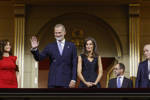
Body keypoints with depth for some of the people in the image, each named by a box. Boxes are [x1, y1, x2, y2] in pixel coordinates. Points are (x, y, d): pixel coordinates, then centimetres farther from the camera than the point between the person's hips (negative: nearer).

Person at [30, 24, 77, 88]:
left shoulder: (71, 46, 6)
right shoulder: (50, 46, 9)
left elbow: (74, 64, 3)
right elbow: (39, 58, 2)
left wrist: (73, 80, -6)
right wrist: (34, 49, -17)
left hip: (66, 82, -1)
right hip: (53, 82, 1)